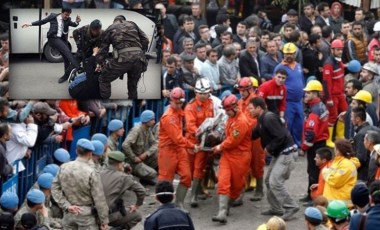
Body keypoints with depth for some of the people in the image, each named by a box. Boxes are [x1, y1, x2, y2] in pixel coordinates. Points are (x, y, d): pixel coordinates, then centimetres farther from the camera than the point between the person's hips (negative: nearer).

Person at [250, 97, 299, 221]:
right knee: (269, 180, 14)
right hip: (279, 153, 11)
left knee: (275, 181, -15)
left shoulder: (269, 118, -21)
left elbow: (280, 136, -27)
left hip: (286, 152, -11)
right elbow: (254, 134, 19)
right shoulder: (262, 119, 12)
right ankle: (275, 208, 23)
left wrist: (269, 148, -16)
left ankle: (291, 207, -7)